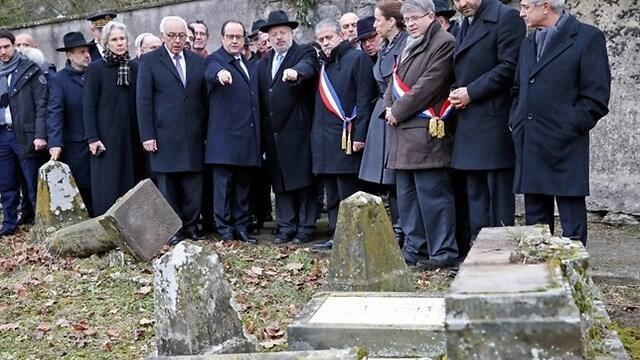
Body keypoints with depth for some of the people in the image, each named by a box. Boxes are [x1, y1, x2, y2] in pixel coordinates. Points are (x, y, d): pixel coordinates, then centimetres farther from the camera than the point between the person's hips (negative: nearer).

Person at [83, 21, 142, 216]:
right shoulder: (95, 68, -3)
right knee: (107, 187, -2)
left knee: (130, 184, 6)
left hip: (131, 136, 4)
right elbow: (88, 105, -5)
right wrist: (92, 137, -12)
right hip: (106, 138, -4)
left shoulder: (134, 68, 8)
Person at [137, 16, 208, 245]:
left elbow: (204, 99, 12)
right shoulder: (150, 61, 3)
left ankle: (191, 226, 14)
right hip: (164, 136, -3)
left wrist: (207, 132, 6)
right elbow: (144, 101, -1)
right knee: (167, 185, 2)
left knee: (193, 185, 4)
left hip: (194, 137, 3)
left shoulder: (198, 62, 12)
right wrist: (147, 136, -8)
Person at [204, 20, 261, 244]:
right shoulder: (215, 60, -2)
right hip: (225, 135, -6)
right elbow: (211, 72, -26)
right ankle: (224, 230, 4)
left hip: (248, 136, 6)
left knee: (244, 184, 10)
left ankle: (242, 227, 17)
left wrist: (259, 133, 13)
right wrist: (220, 73, -49)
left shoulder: (249, 65, 19)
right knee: (224, 184, -1)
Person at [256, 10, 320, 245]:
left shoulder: (305, 53, 0)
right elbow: (261, 98, 15)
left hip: (298, 131, -6)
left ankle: (305, 227, 6)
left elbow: (307, 67, -25)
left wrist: (296, 72, -47)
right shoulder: (262, 63, 17)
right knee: (280, 181, 8)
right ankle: (286, 227, 15)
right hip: (273, 133, 6)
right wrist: (262, 132, 8)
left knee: (304, 180, -1)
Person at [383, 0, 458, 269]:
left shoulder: (444, 43, -7)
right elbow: (394, 82, 21)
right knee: (407, 195, 12)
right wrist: (389, 107, 2)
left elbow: (429, 85, -15)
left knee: (432, 194, -7)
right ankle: (414, 249, 21)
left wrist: (398, 111, -11)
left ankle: (443, 253, 1)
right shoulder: (408, 46, 21)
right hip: (402, 132, 9)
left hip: (426, 132, -9)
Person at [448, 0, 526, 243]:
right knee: (475, 191, 11)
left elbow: (509, 67, -15)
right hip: (470, 123, 8)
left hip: (495, 120, -8)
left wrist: (471, 92, -14)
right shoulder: (464, 26, 19)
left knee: (499, 191, -4)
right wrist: (456, 93, 5)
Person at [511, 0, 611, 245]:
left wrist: (567, 129, -12)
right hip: (529, 149, 6)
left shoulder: (588, 38, -3)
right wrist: (516, 123, 11)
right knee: (535, 222, 12)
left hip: (565, 150, -6)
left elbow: (596, 98, -7)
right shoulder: (528, 44, 17)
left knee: (572, 226, 0)